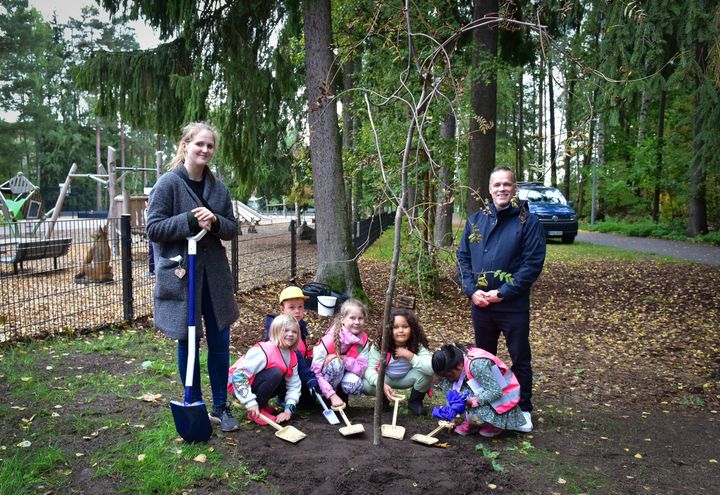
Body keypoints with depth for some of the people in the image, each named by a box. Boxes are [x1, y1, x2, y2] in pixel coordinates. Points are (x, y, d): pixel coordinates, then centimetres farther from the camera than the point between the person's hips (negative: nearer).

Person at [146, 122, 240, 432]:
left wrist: (215, 221, -12)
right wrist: (190, 219, -21)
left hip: (214, 275, 4)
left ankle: (220, 407, 22)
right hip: (181, 275, -4)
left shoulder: (218, 188, 8)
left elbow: (232, 230, 9)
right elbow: (153, 228, -10)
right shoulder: (168, 184, -7)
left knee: (220, 342, 7)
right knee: (188, 342, 7)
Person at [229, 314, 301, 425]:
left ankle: (263, 405, 7)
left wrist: (288, 410, -17)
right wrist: (250, 402, -33)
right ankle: (257, 411, -15)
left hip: (258, 383, 8)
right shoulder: (264, 351, -27)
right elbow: (239, 375, -30)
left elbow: (294, 385, -4)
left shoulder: (292, 357, -3)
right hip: (239, 383, -8)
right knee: (275, 373, -30)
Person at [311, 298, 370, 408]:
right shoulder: (330, 339, -28)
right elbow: (315, 371, -29)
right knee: (336, 363, -34)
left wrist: (343, 359, -36)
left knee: (356, 385, -30)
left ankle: (342, 395, 3)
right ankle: (328, 399, -12)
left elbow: (361, 369, -21)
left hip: (344, 375, 3)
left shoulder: (363, 340, -14)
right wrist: (332, 395, -35)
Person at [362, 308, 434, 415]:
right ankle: (383, 398, 6)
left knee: (425, 373, -29)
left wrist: (409, 355, -39)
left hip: (406, 379, 0)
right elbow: (370, 369, -28)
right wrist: (382, 385, -46)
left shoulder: (418, 346, -24)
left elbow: (431, 368, -38)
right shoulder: (379, 345, -24)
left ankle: (415, 401, 1)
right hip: (385, 379, 0)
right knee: (366, 385, -30)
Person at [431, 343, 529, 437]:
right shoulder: (460, 361, -9)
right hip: (482, 393, 7)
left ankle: (495, 422, 1)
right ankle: (469, 420, 1)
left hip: (502, 397, -7)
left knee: (475, 416, -34)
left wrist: (470, 401, -33)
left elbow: (496, 392, -31)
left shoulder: (476, 365, -32)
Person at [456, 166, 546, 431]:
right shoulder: (476, 220, 6)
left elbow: (533, 263, -13)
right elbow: (462, 257, 8)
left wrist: (502, 293, -16)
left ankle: (523, 409, 25)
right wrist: (472, 290, -6)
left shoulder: (528, 221, -7)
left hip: (514, 305, -4)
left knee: (520, 359, 9)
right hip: (480, 303, 4)